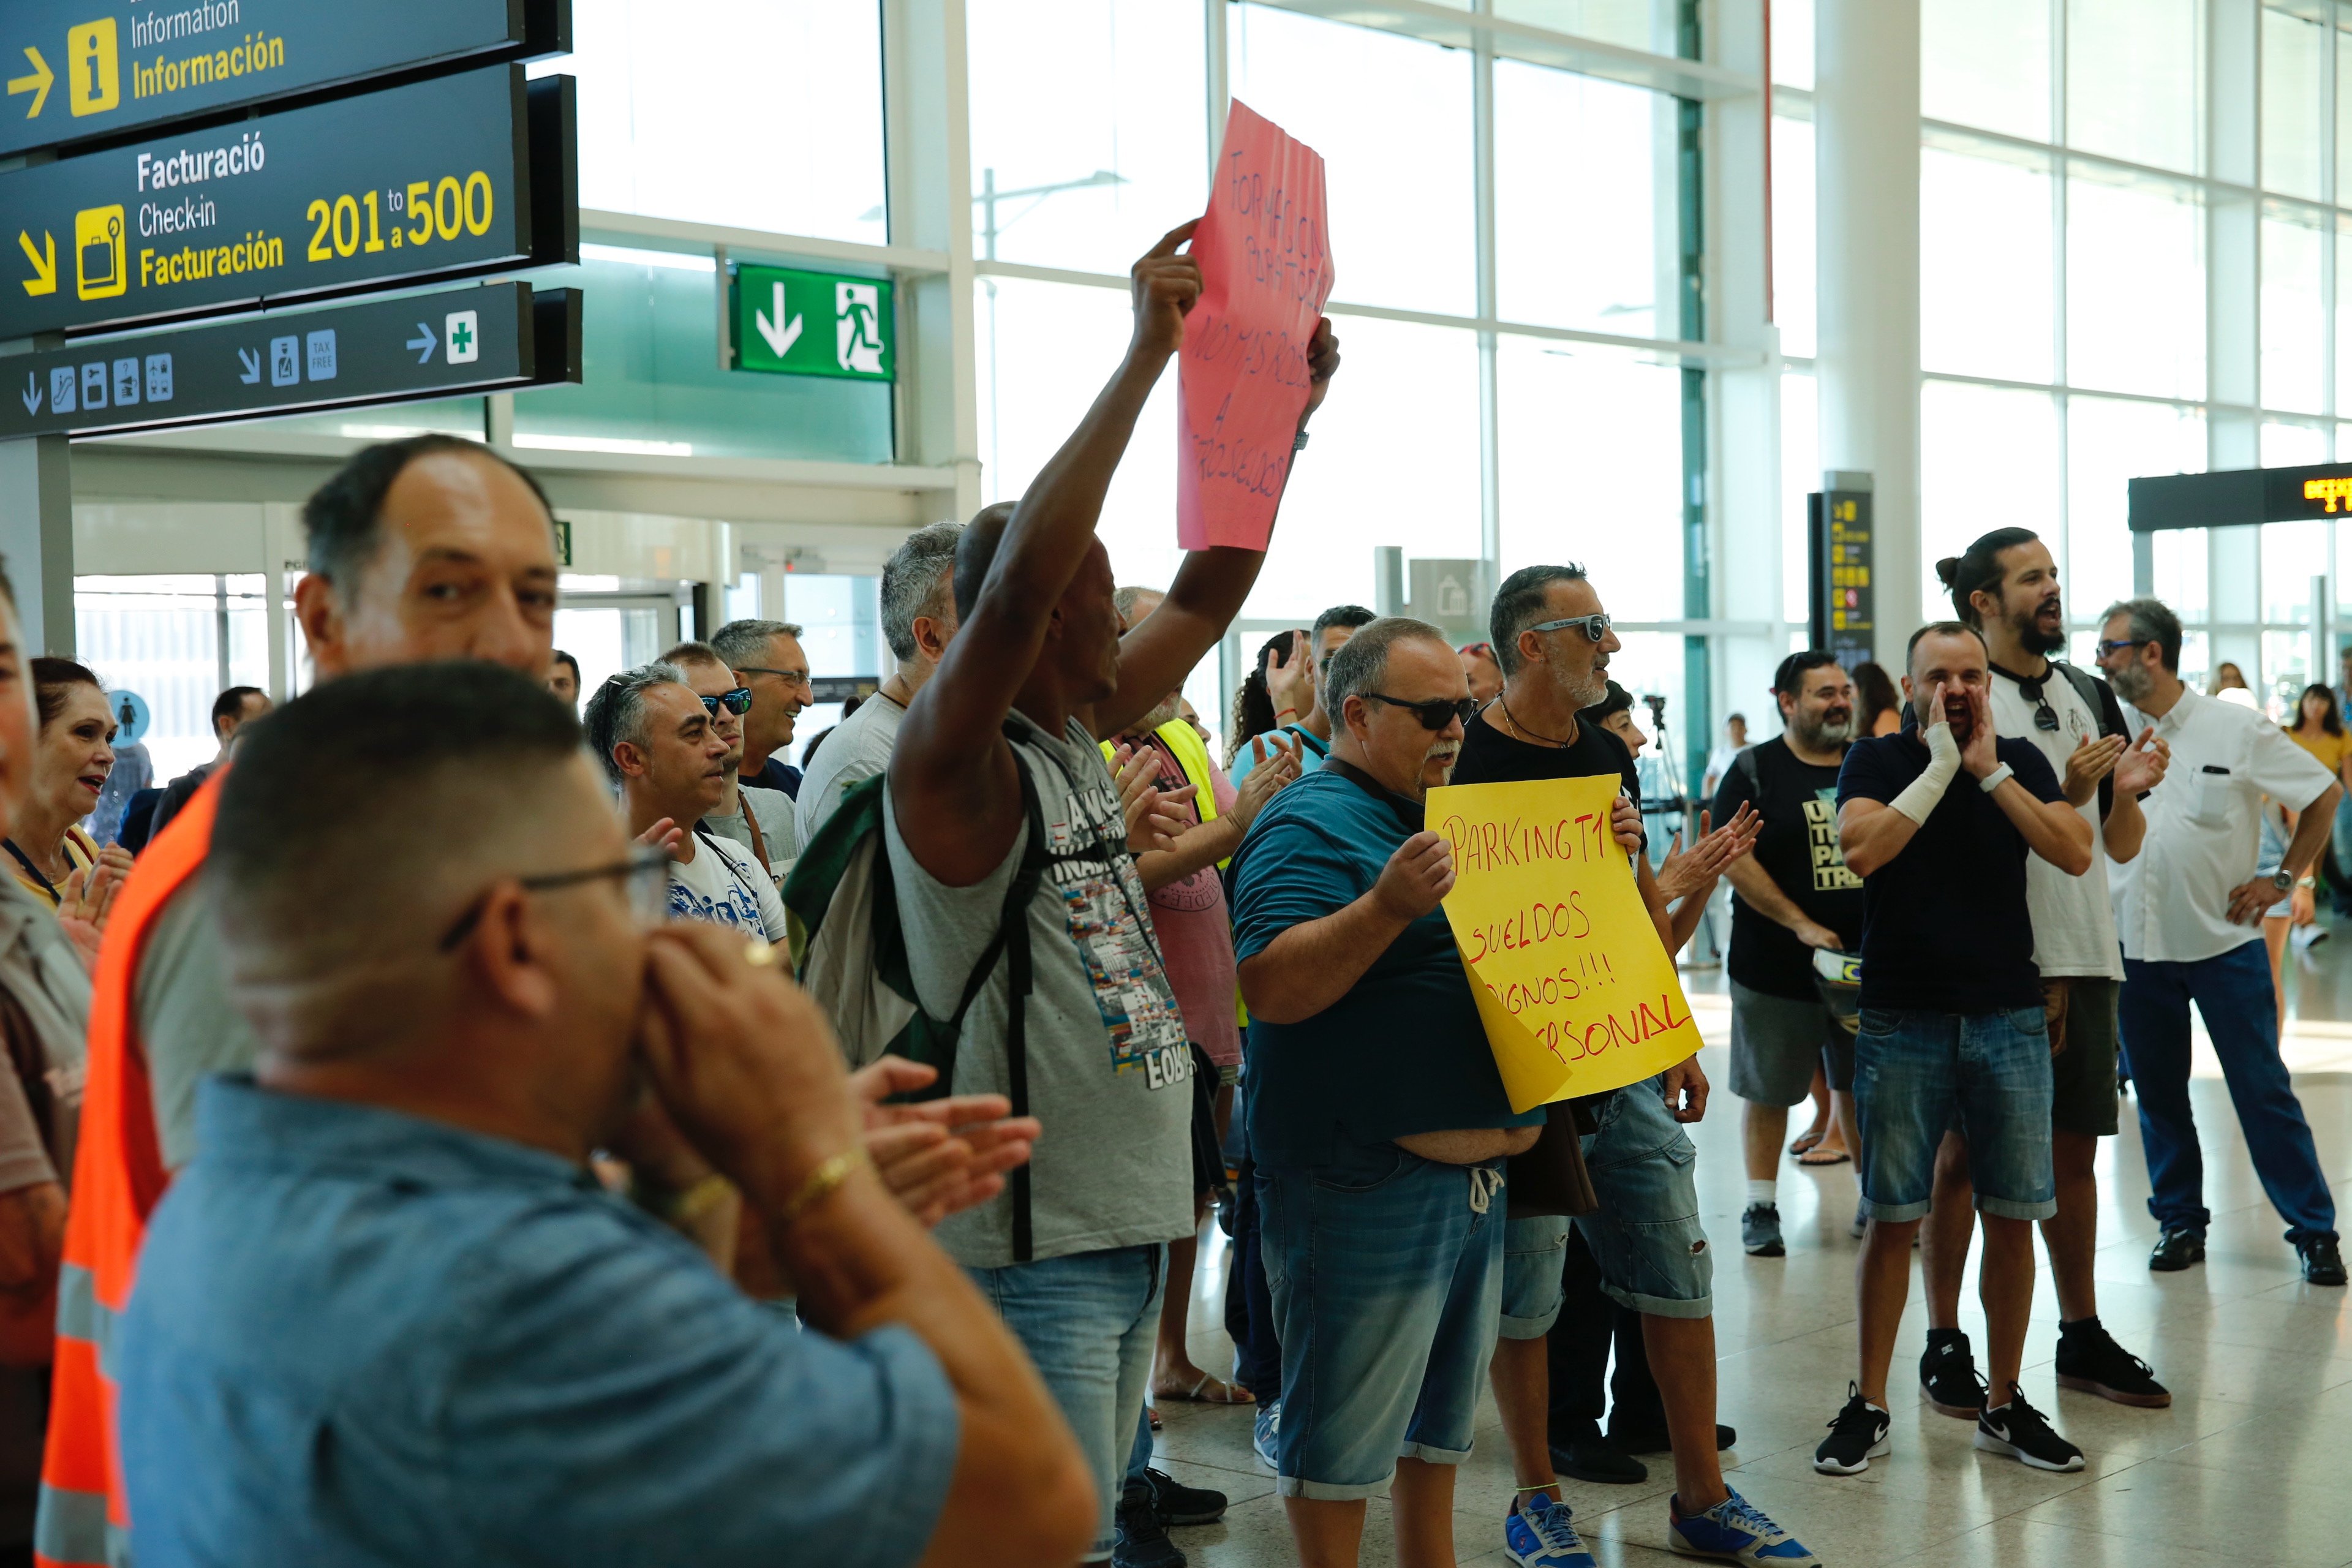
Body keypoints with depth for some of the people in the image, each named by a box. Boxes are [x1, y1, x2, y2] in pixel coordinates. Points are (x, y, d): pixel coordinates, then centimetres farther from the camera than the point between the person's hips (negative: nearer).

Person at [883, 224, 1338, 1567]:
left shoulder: (1078, 739, 11)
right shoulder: (956, 764, -14)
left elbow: (1208, 595, 18)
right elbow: (1016, 582, -30)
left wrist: (1288, 411, 11)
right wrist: (1147, 357, -29)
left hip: (1136, 1220, 9)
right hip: (1031, 1243, -9)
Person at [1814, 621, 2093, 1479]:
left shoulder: (2021, 761, 7)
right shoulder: (1878, 759, 1)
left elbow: (2076, 853, -7)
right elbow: (1862, 851, -17)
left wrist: (1989, 771, -10)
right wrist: (1941, 765, -14)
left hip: (2008, 1019, 2)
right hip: (1903, 1022, -2)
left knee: (2012, 1216, 5)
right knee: (1892, 1217, 1)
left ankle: (2004, 1403, 18)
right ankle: (1868, 1405, 11)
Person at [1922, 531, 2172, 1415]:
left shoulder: (2090, 697, 14)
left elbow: (2121, 848, 15)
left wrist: (2128, 793, -6)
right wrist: (2064, 794, -19)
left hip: (2082, 959, 6)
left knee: (2073, 1148, 12)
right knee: (1962, 1151, 0)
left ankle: (2082, 1339, 23)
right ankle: (1944, 1344, 9)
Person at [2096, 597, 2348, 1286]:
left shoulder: (2237, 730, -6)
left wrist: (2281, 879, 0)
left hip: (2223, 941, -3)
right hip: (2134, 945, 3)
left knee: (2263, 1089, 0)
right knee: (2157, 1092, 10)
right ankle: (2180, 1223, 23)